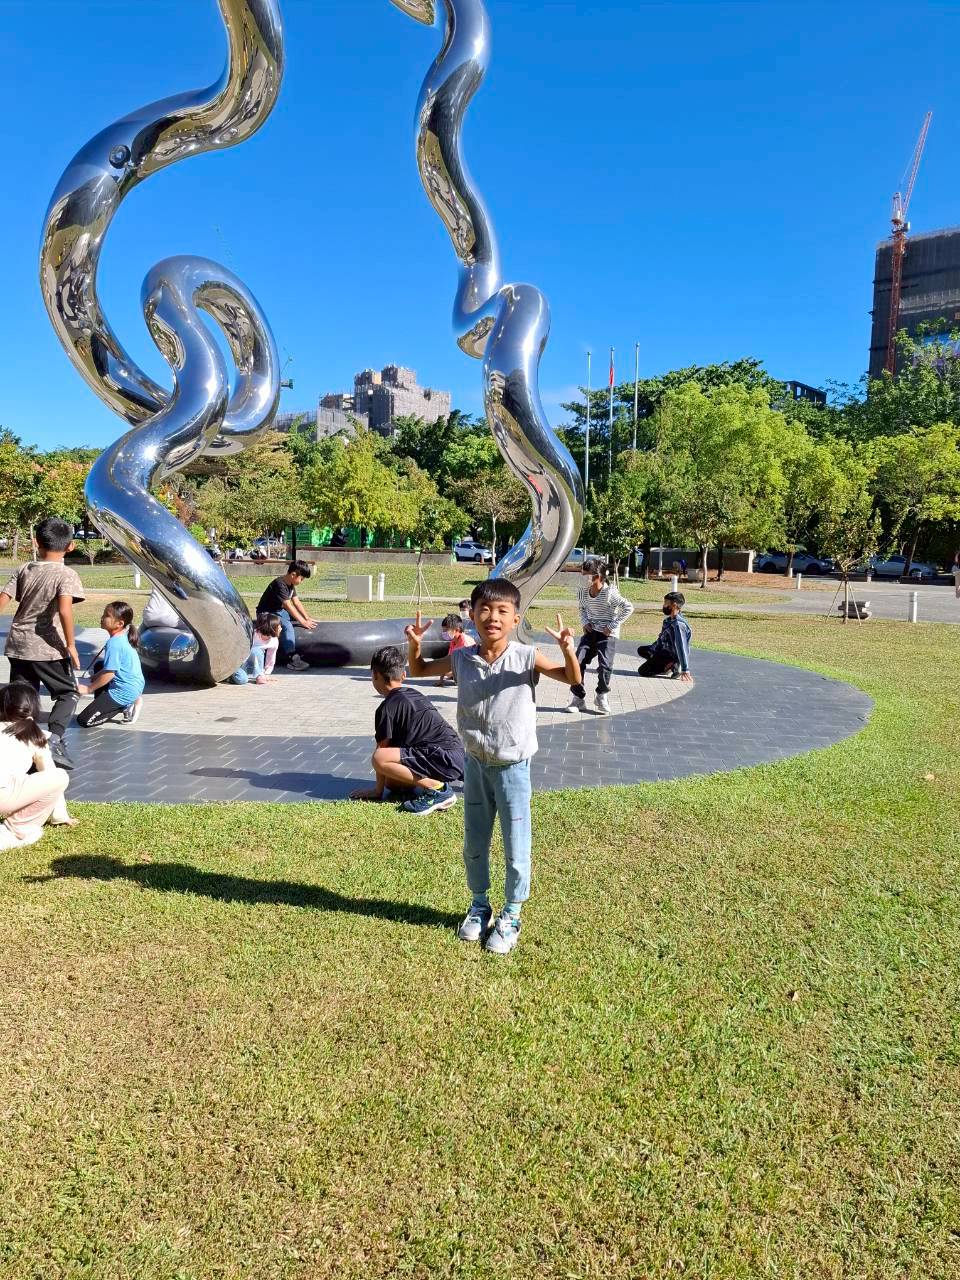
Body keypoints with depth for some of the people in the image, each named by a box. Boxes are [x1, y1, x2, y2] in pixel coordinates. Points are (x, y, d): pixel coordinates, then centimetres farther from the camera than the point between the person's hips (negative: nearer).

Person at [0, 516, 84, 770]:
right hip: (48, 647, -4)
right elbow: (64, 610, -23)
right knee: (68, 693, 10)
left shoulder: (24, 570, 6)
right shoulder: (66, 574, -10)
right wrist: (70, 645, -17)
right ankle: (54, 738, -8)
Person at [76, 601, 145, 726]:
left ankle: (125, 706, -5)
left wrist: (89, 688, -13)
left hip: (124, 692, -10)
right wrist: (95, 677, 15)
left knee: (83, 720, -6)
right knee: (99, 665, 34)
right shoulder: (123, 637, 6)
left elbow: (109, 674, -24)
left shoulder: (114, 643, -23)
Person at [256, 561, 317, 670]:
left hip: (278, 611, 10)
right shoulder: (280, 584, -26)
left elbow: (296, 601, 5)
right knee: (287, 626, -32)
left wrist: (307, 618, -5)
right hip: (266, 614, -10)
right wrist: (303, 622, -28)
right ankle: (292, 659, -31)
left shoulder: (291, 584, 4)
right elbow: (288, 606, -29)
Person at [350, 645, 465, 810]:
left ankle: (437, 789, -16)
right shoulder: (414, 694, 21)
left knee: (379, 759, -19)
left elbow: (382, 748, -2)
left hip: (445, 758, -9)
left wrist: (378, 790, 10)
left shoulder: (387, 707, -6)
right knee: (392, 782, 19)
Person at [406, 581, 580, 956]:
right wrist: (414, 644, -11)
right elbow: (419, 670, 9)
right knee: (474, 845, 17)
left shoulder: (525, 658, -15)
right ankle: (479, 905, 39)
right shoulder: (462, 659, -5)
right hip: (476, 763, 4)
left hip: (512, 766, -3)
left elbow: (572, 679, -17)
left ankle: (511, 915, 27)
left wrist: (568, 649, -36)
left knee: (515, 848, 7)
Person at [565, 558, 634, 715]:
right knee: (577, 661, -8)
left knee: (605, 665, -14)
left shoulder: (609, 593, -19)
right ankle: (578, 698, 6)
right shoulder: (582, 592, -2)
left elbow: (628, 608, -16)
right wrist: (585, 622, 3)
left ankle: (602, 697, 13)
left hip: (607, 633, -5)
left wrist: (612, 626, -15)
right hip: (591, 631, 5)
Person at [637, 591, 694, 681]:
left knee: (642, 671, -14)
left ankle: (672, 665, -8)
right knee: (641, 650, 27)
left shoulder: (678, 624, -28)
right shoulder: (669, 619, 2)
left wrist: (685, 670, -32)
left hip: (671, 656, -10)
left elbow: (682, 648, -31)